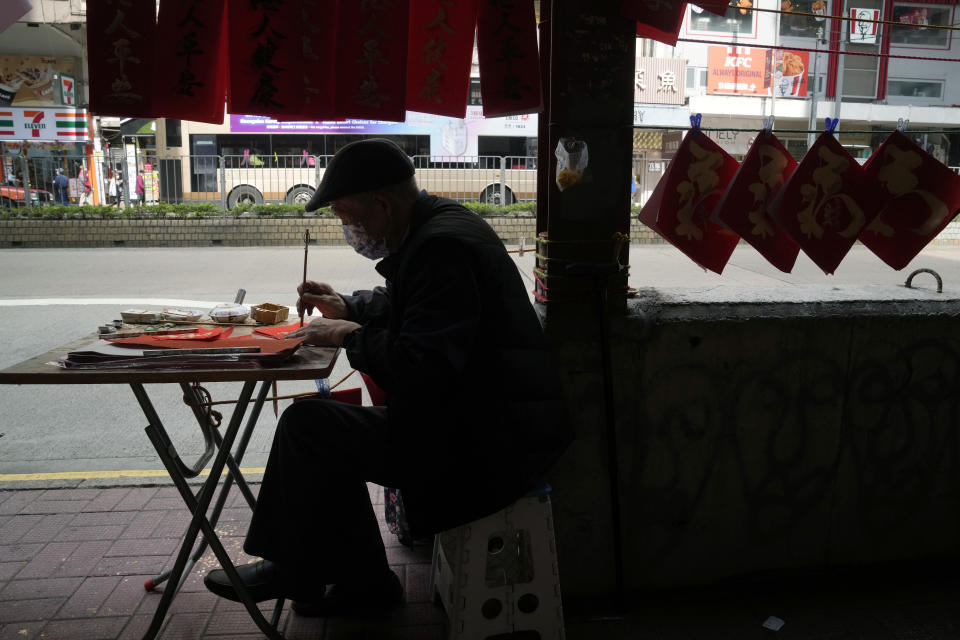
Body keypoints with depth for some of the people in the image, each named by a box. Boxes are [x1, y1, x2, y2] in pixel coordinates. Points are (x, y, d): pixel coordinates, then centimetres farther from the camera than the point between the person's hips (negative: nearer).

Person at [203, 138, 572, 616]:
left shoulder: (442, 247, -22)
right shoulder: (438, 225, 12)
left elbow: (421, 368, -29)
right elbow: (401, 301, 30)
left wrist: (352, 336, -14)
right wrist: (347, 308, 13)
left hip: (480, 446, -11)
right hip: (478, 419, 11)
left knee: (307, 426, -12)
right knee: (322, 429, 15)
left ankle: (293, 573, 12)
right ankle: (359, 581, 20)